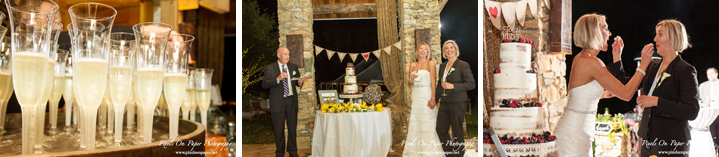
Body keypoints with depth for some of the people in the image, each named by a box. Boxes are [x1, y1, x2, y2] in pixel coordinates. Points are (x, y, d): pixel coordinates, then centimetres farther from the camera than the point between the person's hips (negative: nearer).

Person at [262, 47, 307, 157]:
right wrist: (278, 79, -21)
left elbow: (297, 81, 20)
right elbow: (264, 84, -10)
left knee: (292, 127, 7)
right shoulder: (269, 68, -1)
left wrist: (300, 81, -4)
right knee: (279, 128, 4)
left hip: (291, 101, 3)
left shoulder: (293, 67, 12)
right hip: (278, 102, -3)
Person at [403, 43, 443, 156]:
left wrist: (433, 99, -17)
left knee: (428, 124, -6)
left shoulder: (430, 63, 1)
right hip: (416, 96, 5)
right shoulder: (413, 65, 13)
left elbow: (433, 81, -7)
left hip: (427, 96, -4)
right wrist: (411, 79, -8)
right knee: (415, 124, 4)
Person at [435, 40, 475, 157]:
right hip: (444, 103, 7)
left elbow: (471, 84, -12)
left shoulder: (463, 65, -5)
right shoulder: (442, 66, 15)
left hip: (457, 103, -7)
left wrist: (453, 86, -18)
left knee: (457, 132, 1)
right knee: (440, 130, 6)